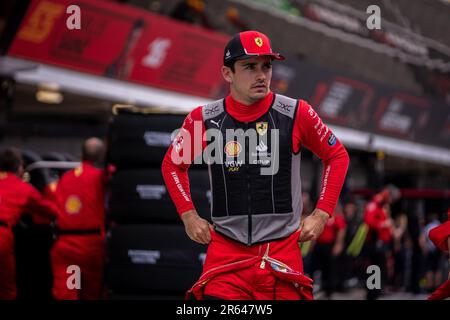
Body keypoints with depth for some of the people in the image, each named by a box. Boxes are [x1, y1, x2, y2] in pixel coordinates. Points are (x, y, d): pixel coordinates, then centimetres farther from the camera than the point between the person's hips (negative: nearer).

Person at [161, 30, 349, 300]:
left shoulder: (295, 113, -2)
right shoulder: (204, 119, 1)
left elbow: (338, 156, 11)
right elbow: (172, 164, 18)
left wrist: (321, 214, 5)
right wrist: (188, 215, 10)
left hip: (283, 251, 0)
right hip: (225, 252, 0)